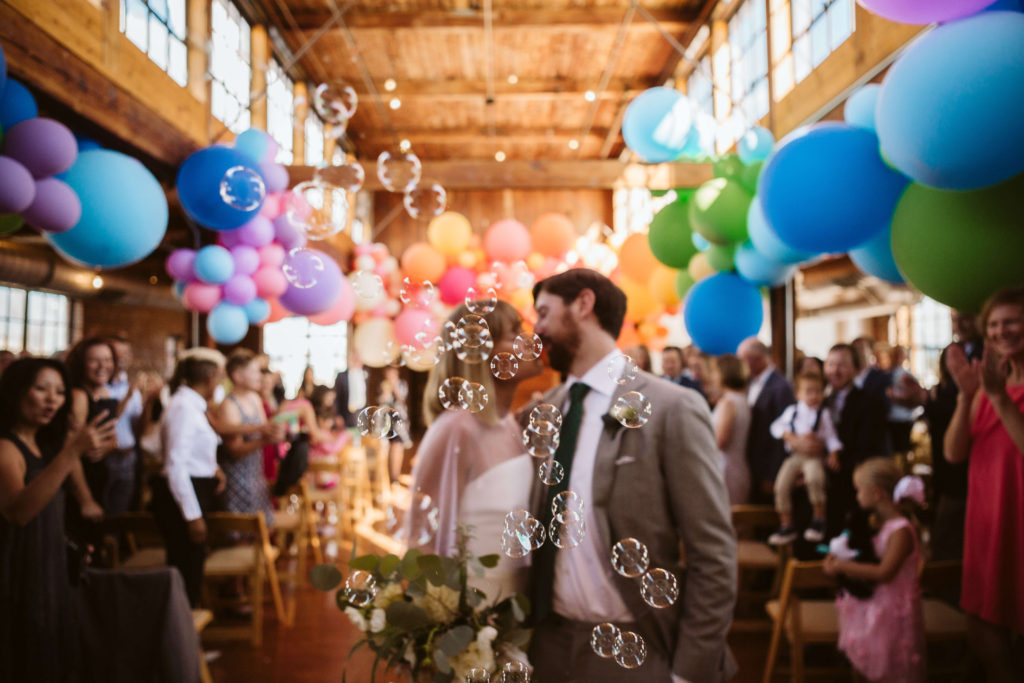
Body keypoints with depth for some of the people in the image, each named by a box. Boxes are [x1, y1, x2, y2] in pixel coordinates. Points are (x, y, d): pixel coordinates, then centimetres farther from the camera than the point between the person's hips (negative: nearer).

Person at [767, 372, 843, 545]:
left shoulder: (823, 414, 8)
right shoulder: (792, 410, 11)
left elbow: (831, 437, 7)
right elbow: (777, 427, 5)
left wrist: (833, 455, -6)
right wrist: (791, 438, -10)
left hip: (814, 456, -3)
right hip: (794, 455, 3)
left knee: (814, 479, -34)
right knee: (781, 485, -13)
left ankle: (818, 520, -15)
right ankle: (786, 526, 2)